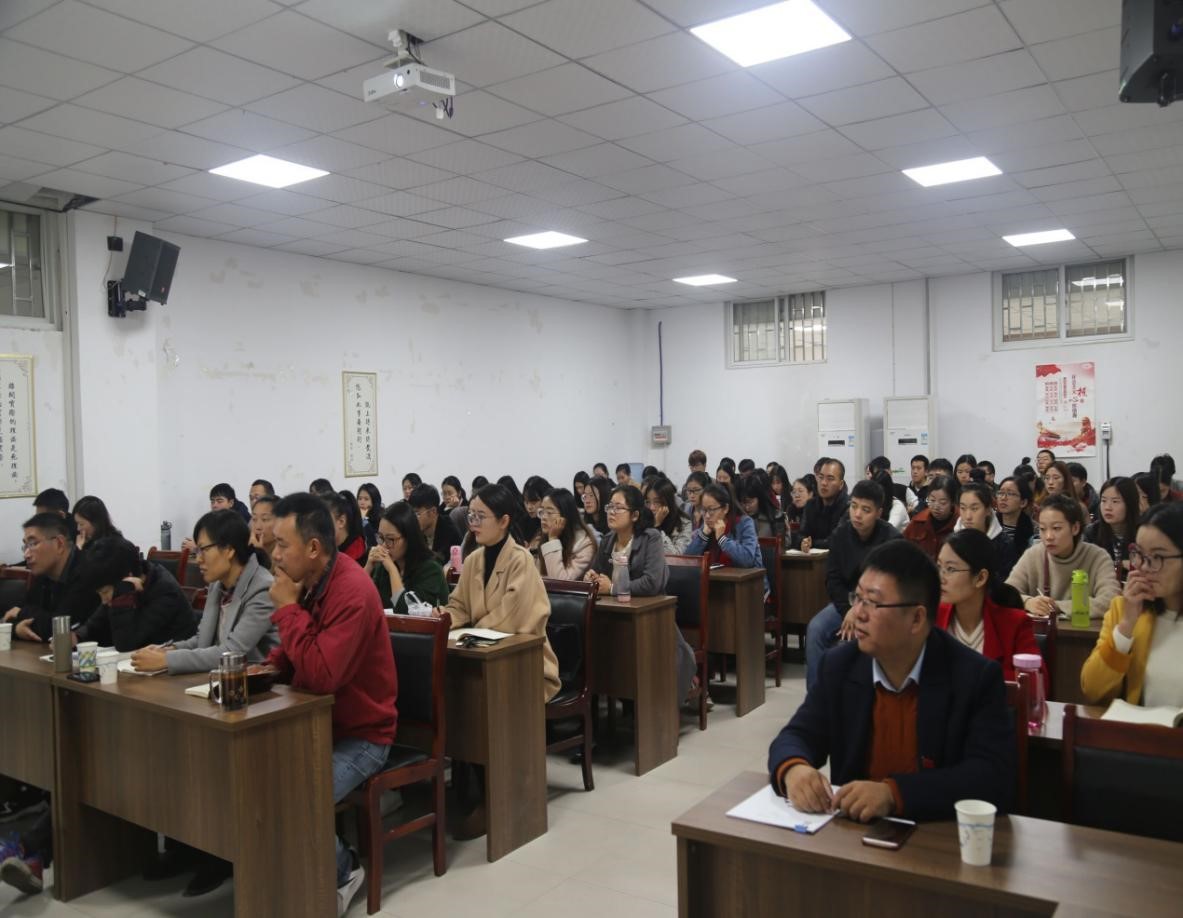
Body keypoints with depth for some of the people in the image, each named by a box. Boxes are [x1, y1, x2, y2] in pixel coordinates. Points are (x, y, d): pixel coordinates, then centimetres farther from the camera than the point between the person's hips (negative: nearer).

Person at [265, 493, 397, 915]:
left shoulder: (353, 593, -26)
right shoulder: (306, 582, 1)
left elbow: (321, 676, -33)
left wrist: (287, 609, -26)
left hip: (358, 736, -9)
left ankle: (341, 871, 6)